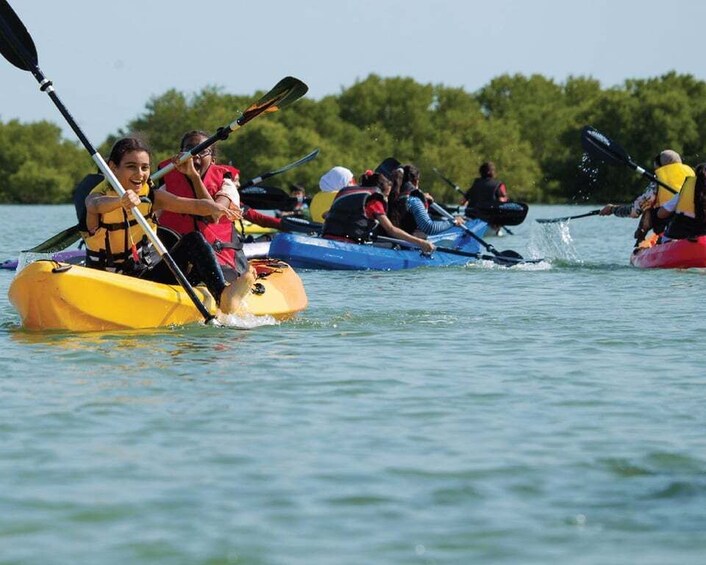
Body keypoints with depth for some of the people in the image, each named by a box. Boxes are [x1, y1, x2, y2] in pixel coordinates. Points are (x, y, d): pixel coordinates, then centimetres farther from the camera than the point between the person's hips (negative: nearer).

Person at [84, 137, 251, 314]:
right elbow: (96, 205, -36)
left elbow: (196, 205, -9)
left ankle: (223, 294, -36)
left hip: (150, 272, 4)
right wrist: (121, 200, -60)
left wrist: (214, 207, -34)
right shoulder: (98, 196, -9)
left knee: (193, 240, -17)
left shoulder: (150, 196, 4)